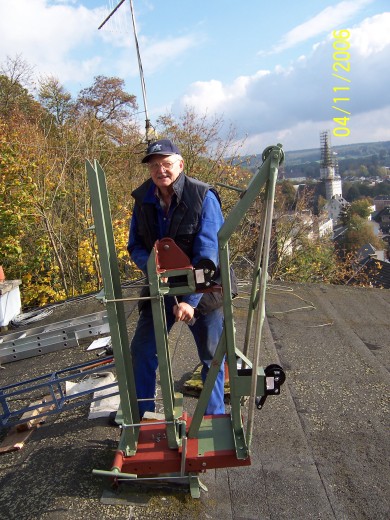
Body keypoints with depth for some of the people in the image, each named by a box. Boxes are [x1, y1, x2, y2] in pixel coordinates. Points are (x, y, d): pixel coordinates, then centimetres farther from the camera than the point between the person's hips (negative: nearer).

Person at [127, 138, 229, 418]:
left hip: (203, 289, -4)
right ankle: (142, 413, 32)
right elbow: (135, 245, 3)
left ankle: (214, 416, 32)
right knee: (142, 350, 9)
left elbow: (207, 254, -22)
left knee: (212, 356, 9)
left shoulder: (203, 197, -19)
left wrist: (191, 300, -27)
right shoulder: (143, 199, -4)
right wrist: (150, 266, -19)